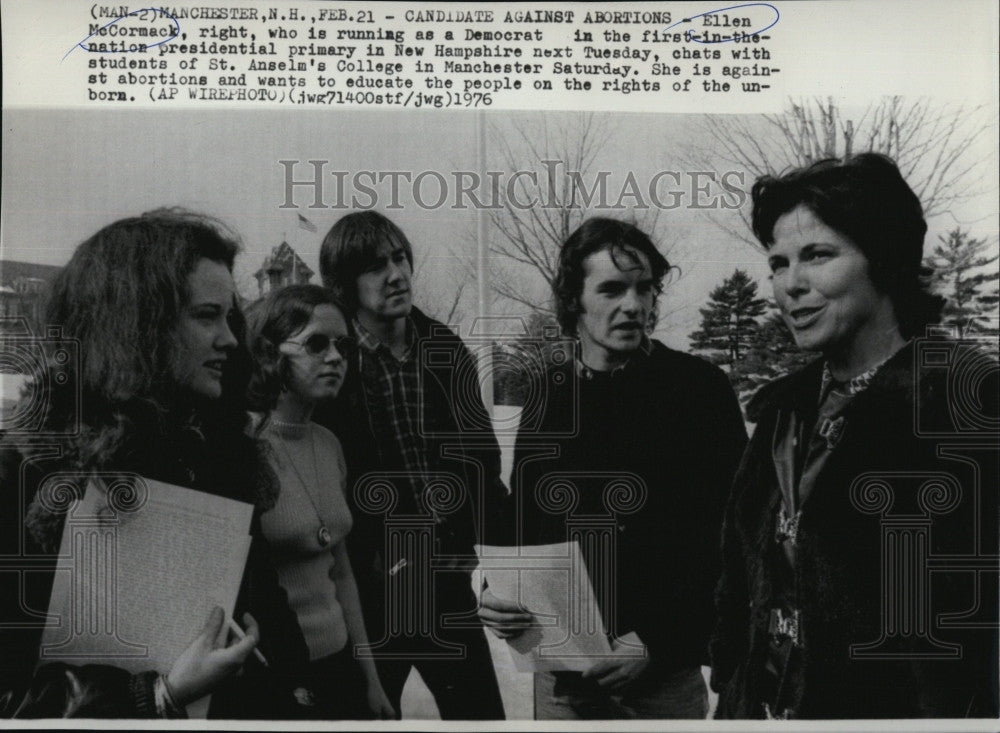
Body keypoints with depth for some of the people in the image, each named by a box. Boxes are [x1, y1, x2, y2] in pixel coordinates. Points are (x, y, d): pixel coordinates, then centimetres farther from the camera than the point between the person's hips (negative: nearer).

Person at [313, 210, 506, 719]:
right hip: (369, 585, -4)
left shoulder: (446, 349, 5)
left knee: (480, 711, 10)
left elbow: (481, 453, 13)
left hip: (448, 580, 4)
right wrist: (378, 558, -12)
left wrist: (492, 539, 2)